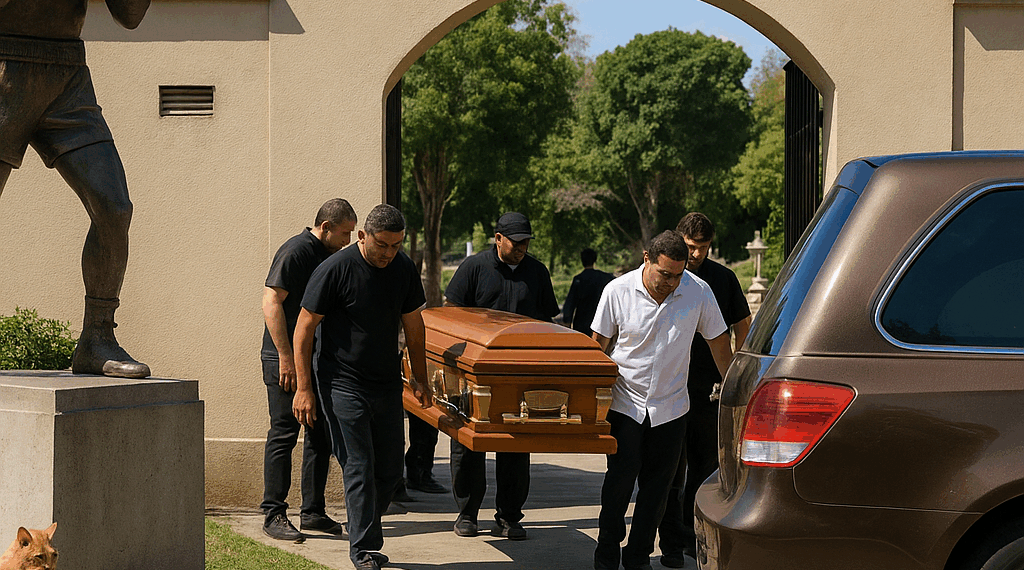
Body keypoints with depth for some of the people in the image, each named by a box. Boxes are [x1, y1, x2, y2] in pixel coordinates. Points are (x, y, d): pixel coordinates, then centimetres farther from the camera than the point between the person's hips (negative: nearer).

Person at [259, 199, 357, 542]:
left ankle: (313, 511, 17)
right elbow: (272, 302, -18)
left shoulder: (330, 257, 15)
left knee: (320, 436, 9)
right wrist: (285, 357, -21)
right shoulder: (295, 252, -13)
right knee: (283, 435, -6)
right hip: (285, 361, -9)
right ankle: (273, 515, -2)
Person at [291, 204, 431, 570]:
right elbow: (304, 329, -9)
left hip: (387, 385, 5)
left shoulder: (404, 270, 2)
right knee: (359, 468, -8)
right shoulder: (334, 271, -14)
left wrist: (419, 379, 17)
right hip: (343, 385, -5)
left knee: (390, 469, 8)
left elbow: (413, 324, 16)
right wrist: (304, 388, -12)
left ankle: (365, 534, 26)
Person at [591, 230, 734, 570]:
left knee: (657, 485, 4)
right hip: (625, 404, -1)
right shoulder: (617, 292, -8)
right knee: (620, 479, -5)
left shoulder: (699, 293, -6)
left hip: (670, 407, 1)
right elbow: (599, 345, 2)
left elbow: (718, 342, 6)